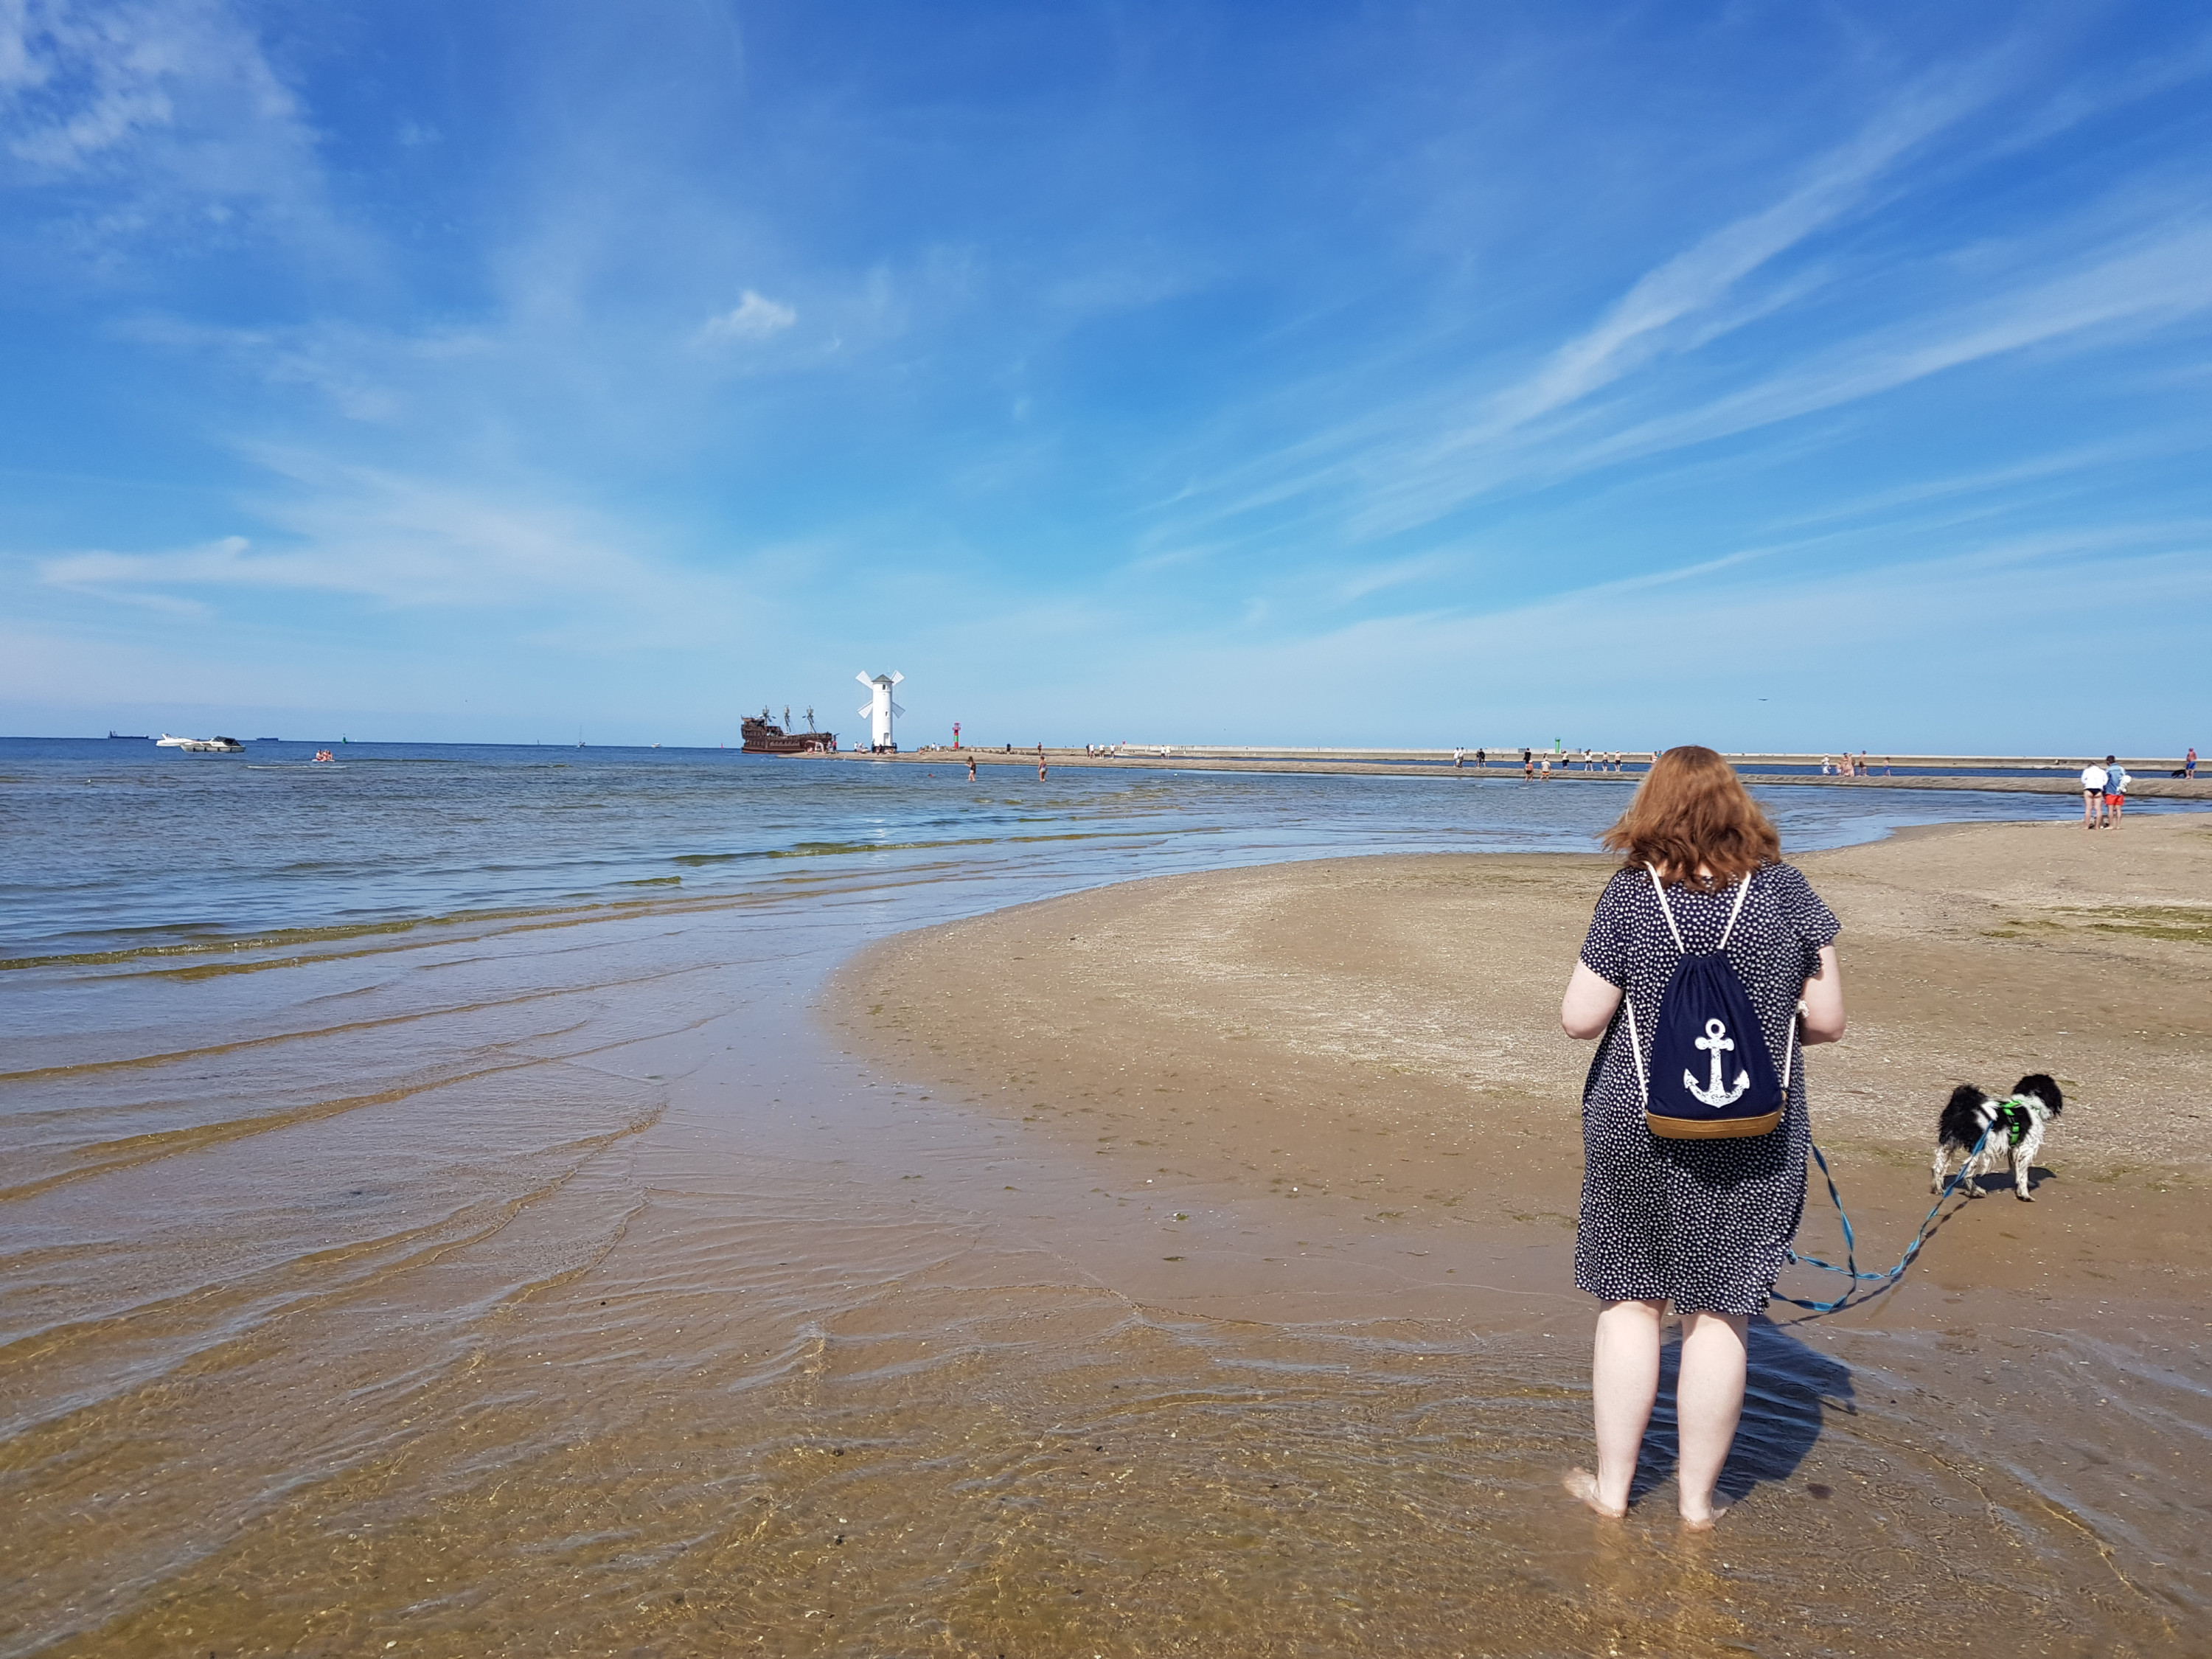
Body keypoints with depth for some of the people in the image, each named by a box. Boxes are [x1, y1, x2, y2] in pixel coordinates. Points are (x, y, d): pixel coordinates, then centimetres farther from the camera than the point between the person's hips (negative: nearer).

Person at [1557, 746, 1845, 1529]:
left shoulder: (1630, 895, -10)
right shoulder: (1786, 892, -5)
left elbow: (1581, 1018, -10)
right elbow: (1826, 1020, -3)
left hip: (1636, 1128, -1)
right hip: (1754, 1140, 1)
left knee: (1630, 1300, 13)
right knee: (1719, 1313, 11)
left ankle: (1612, 1485, 25)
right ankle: (1698, 1500, 24)